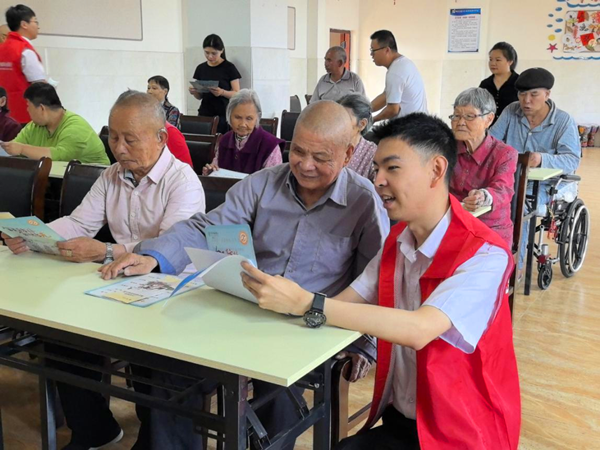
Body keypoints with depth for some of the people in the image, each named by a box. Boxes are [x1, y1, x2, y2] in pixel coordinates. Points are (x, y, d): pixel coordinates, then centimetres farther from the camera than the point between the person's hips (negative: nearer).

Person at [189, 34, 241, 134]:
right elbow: (200, 96, 16)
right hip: (204, 114, 3)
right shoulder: (201, 68, 10)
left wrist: (222, 92, -21)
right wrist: (194, 92, -6)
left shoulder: (229, 68, -2)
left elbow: (237, 94, -4)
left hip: (223, 116, -3)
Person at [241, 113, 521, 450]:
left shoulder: (484, 255, -20)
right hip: (398, 416, 6)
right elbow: (344, 303, -4)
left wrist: (305, 303, -35)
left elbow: (419, 329, -32)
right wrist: (278, 296, -21)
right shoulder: (397, 240, 4)